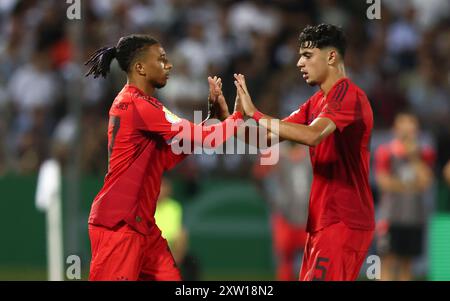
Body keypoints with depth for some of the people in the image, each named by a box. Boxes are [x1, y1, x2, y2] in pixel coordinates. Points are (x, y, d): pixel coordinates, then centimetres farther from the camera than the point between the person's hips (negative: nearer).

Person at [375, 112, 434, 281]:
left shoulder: (424, 154, 8)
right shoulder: (385, 153, -3)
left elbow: (425, 182, -5)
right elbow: (385, 183, -10)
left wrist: (414, 157, -11)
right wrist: (411, 186, -8)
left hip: (415, 217, 4)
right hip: (391, 216, -4)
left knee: (406, 263, 8)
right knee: (388, 261, -8)